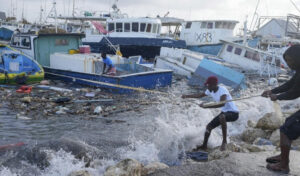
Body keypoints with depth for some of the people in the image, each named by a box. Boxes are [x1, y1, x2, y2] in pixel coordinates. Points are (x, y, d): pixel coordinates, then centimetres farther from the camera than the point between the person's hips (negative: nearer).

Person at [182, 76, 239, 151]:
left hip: (233, 113, -9)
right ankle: (204, 145, 32)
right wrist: (187, 96, 19)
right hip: (224, 112, 9)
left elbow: (222, 104, -41)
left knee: (222, 117, -40)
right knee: (209, 126, 10)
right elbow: (200, 95, 20)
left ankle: (224, 141, -26)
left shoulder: (222, 90, -25)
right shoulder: (210, 91, 0)